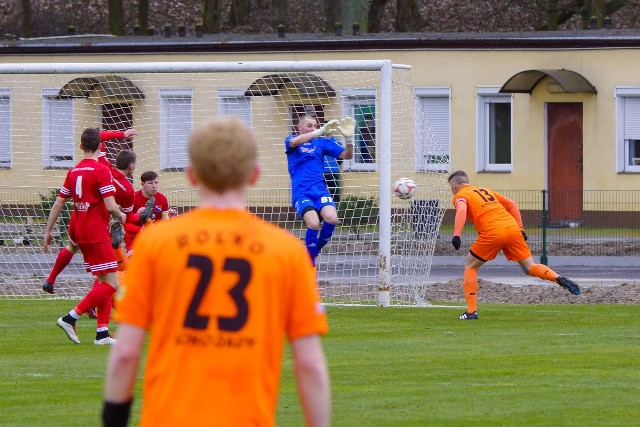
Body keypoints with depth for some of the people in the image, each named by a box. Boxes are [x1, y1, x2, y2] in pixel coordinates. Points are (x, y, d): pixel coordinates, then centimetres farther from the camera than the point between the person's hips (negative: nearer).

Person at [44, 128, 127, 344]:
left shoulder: (73, 172, 9)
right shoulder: (101, 170, -12)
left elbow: (58, 204, 11)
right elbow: (110, 206, -17)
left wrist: (48, 231, 18)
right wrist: (121, 217, 3)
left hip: (79, 232, 8)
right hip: (97, 233, -8)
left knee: (103, 281, 13)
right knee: (111, 283, -8)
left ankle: (102, 332, 9)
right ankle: (70, 318, -14)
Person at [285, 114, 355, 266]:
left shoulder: (322, 142, 16)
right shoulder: (291, 140, 7)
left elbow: (347, 155, 10)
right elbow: (295, 142, -19)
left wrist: (348, 138, -10)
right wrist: (320, 131, -31)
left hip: (320, 189, 3)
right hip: (301, 191, -3)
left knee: (332, 219, -25)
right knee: (314, 223, -27)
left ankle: (314, 252, 2)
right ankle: (310, 262, -7)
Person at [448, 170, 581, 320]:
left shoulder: (460, 196, 11)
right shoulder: (486, 191, 31)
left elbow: (461, 211, -12)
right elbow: (512, 204, 26)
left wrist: (456, 235, -22)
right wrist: (520, 228, 23)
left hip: (492, 233, -5)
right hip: (512, 228, 5)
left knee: (470, 266, 12)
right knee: (530, 267, 8)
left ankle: (471, 311, 6)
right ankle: (559, 279, -19)